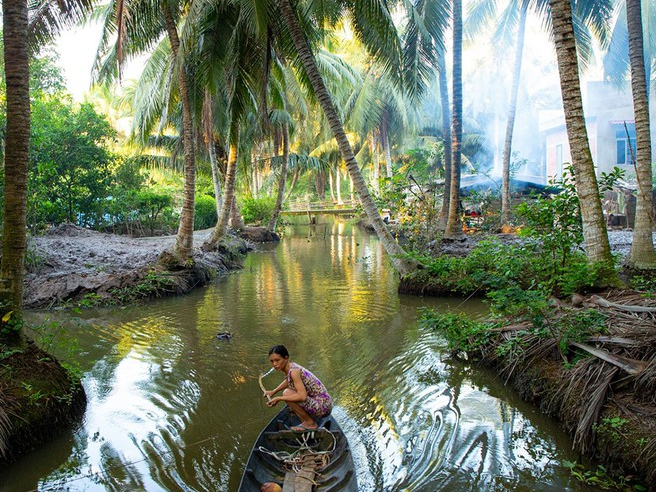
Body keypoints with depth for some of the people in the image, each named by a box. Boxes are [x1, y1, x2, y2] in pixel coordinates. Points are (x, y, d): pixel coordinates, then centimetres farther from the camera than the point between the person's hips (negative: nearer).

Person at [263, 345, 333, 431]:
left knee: (287, 394, -18)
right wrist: (273, 391, 19)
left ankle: (310, 423, -5)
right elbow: (288, 381, 28)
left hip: (323, 407, -9)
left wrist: (279, 398, -23)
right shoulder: (290, 366, 4)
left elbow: (302, 396, -31)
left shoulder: (294, 371, -21)